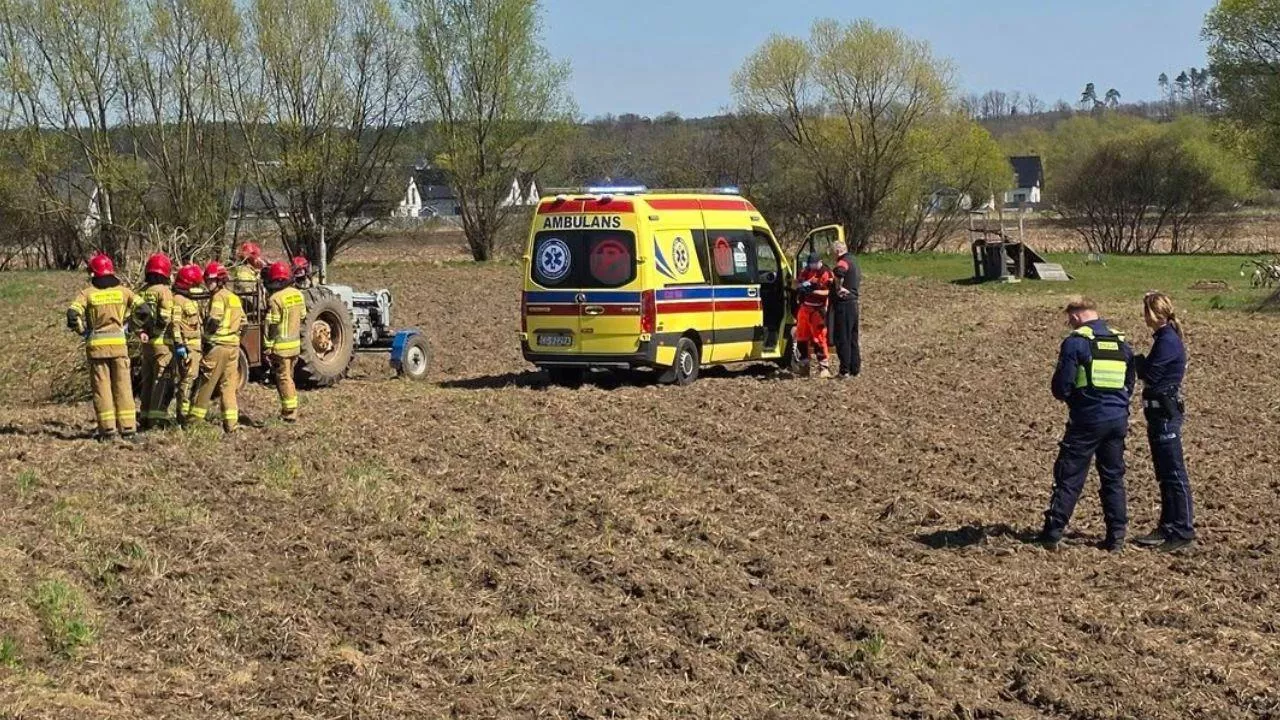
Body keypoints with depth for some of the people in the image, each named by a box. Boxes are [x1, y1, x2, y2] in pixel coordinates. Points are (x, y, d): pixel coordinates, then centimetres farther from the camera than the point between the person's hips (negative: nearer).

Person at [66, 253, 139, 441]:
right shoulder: (122, 291, 3)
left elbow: (73, 314, -14)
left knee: (101, 387, 4)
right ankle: (127, 427, 3)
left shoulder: (87, 293, -1)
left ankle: (107, 428, 1)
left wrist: (82, 331, 3)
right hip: (118, 342, 1)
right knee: (123, 385, 6)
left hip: (96, 345, -1)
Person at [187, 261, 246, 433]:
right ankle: (231, 422, 3)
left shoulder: (219, 296, -10)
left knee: (206, 383, 1)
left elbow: (214, 320, -21)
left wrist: (206, 333, -6)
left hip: (217, 346, -7)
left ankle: (196, 418, 7)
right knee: (228, 385, 8)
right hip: (233, 346, 7)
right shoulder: (234, 297, 15)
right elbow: (243, 322, 17)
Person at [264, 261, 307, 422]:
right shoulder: (298, 294, 4)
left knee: (283, 379, -1)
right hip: (295, 345, 7)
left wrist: (268, 348, -11)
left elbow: (271, 325, -17)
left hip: (280, 346, -7)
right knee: (289, 377, 18)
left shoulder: (275, 299, -18)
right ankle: (290, 410, 24)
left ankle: (290, 412, -1)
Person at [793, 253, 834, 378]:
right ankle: (804, 366, 22)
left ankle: (824, 367, -6)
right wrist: (802, 285, -11)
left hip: (817, 310, -7)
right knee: (801, 337, 11)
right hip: (804, 308, 7)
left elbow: (829, 291, -18)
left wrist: (813, 291, -30)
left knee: (819, 338, -10)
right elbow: (796, 283, 12)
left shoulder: (826, 274, -11)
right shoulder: (806, 271, 10)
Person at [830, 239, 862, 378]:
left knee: (842, 338, -5)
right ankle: (855, 369, 18)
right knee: (852, 338, 15)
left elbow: (839, 273, -38)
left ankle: (845, 370, -6)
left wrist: (839, 288, -23)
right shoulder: (854, 260, 17)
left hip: (844, 303, -10)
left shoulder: (843, 262, -15)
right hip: (853, 302, 10)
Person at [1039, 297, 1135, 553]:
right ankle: (1117, 537, 11)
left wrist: (1069, 397, 11)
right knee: (1114, 478, 12)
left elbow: (1061, 386, -9)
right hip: (1118, 420, 5)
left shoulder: (1075, 342, -9)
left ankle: (1053, 532, 3)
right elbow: (1130, 384, 15)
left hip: (1087, 420, -5)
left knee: (1069, 477, 2)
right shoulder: (1122, 343, 10)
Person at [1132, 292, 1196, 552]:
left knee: (1174, 474, -6)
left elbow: (1150, 374, -19)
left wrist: (1138, 361, -3)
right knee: (1165, 474, 15)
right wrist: (1142, 363, -2)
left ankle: (1184, 532, -2)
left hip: (1166, 414, -10)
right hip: (1160, 413, 10)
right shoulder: (1165, 337, 14)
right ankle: (1168, 528, 23)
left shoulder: (1167, 341, -17)